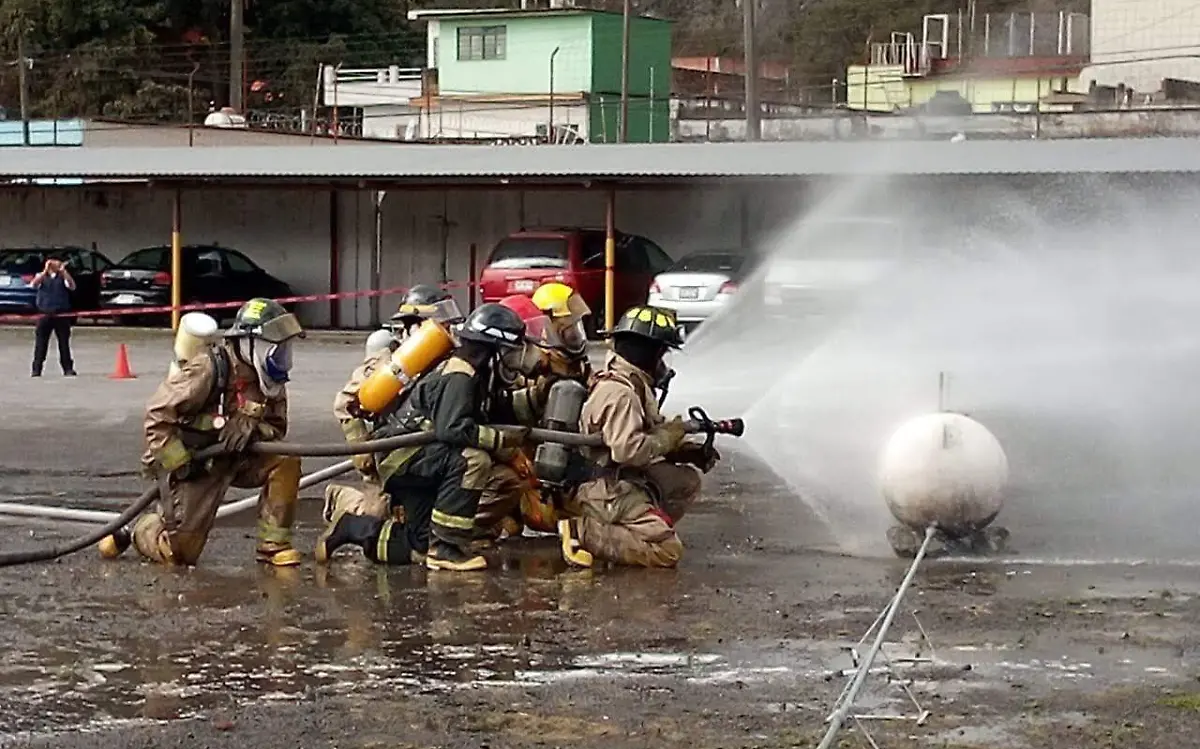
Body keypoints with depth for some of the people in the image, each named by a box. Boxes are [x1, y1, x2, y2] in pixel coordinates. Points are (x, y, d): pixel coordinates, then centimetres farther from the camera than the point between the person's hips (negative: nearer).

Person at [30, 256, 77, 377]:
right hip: (45, 313, -1)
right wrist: (45, 271, -20)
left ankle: (68, 368, 7)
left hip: (61, 313, 1)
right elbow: (33, 284, -15)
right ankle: (37, 369, 1)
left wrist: (64, 271, -18)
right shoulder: (41, 276, 6)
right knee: (41, 342, -2)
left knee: (64, 341, 3)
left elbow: (72, 286, -11)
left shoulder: (63, 276, 7)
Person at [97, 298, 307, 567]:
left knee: (286, 461, -19)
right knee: (180, 553, -6)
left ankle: (274, 545, -8)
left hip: (235, 460, 6)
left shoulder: (272, 384, -4)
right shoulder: (208, 370, -24)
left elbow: (276, 428, 4)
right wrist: (178, 463, -22)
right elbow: (158, 415, -22)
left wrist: (251, 428, -19)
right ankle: (136, 531, 27)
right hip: (193, 464, -6)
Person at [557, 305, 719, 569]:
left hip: (631, 480, 11)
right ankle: (584, 532, -15)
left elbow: (648, 431, 20)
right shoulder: (619, 393, -21)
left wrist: (688, 451, 6)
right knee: (668, 550, -17)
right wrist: (667, 437, -15)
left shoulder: (635, 386, 13)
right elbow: (627, 448, -30)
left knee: (687, 482, 18)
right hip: (609, 494, -11)